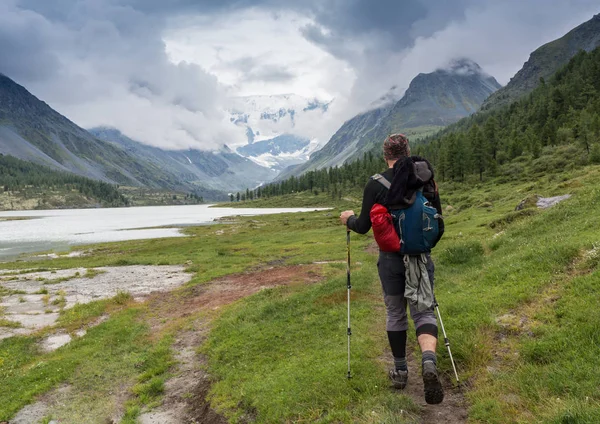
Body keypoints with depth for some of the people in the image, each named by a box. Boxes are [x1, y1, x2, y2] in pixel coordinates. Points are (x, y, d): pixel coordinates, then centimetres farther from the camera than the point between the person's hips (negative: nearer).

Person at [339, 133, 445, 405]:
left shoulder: (376, 183, -8)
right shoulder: (427, 180, 0)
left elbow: (363, 227, -5)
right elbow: (439, 227, 6)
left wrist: (348, 219, 16)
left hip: (390, 258, -1)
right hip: (420, 258, 1)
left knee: (395, 314, 16)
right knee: (424, 311, 10)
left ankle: (400, 372, 28)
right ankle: (429, 362, -16)